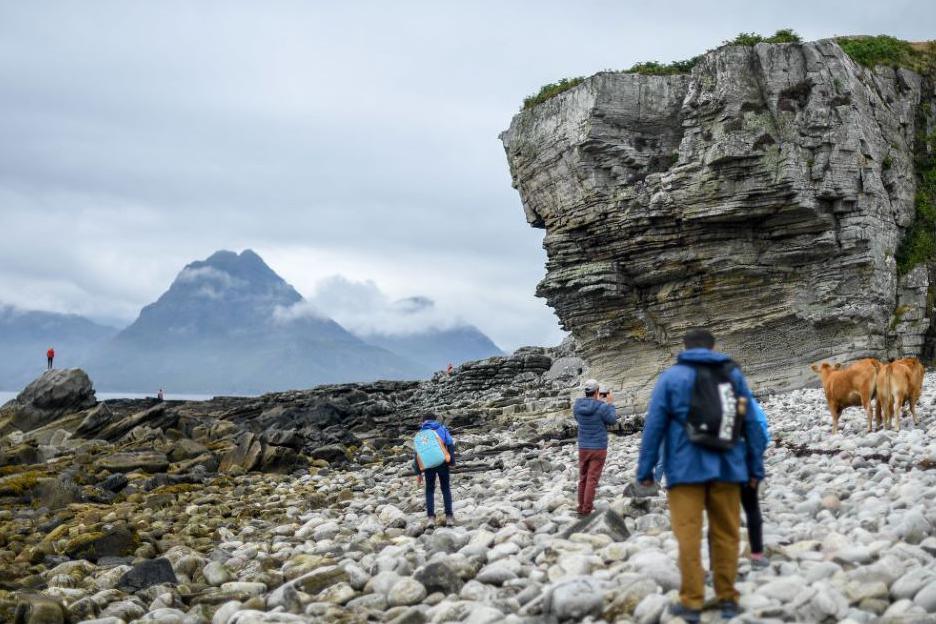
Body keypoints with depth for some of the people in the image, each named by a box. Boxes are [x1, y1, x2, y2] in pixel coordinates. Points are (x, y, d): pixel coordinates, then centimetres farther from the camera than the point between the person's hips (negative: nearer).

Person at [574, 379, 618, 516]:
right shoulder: (602, 407, -18)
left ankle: (582, 506, 24)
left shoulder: (577, 405, -5)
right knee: (592, 479, -1)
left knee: (583, 478, 16)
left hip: (583, 447, 4)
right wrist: (610, 403, 8)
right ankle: (587, 509, -2)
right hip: (599, 448, -4)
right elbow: (612, 420, -2)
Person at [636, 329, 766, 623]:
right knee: (726, 534, 11)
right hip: (727, 467, 3)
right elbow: (751, 424, 8)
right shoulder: (734, 374, 10)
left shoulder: (671, 376, 3)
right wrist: (755, 468, 13)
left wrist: (645, 470, 2)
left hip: (686, 468, -3)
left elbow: (654, 426, -2)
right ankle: (727, 599, 15)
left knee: (688, 535, 0)